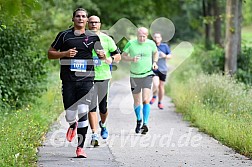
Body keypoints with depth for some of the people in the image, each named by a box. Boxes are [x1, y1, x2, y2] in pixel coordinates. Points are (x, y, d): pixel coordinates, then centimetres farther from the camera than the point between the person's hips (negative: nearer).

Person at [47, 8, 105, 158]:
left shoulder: (93, 37, 10)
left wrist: (102, 55, -4)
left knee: (83, 113, -12)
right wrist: (65, 53, -8)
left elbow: (101, 53, 21)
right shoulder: (64, 35, 7)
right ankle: (73, 125, 36)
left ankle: (80, 147, -3)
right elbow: (50, 54, 10)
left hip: (86, 80, 0)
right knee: (70, 116, -2)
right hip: (68, 81, 0)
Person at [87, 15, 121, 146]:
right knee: (91, 106, -10)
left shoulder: (106, 39, 6)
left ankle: (102, 124, 40)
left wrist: (111, 59, -12)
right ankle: (94, 134, -11)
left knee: (103, 107, 8)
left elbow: (118, 55, 9)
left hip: (104, 76, 1)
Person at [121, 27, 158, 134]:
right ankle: (138, 120, 34)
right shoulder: (131, 44, -6)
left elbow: (155, 53, 19)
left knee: (145, 100, -15)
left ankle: (145, 124, -19)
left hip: (147, 75, -1)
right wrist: (131, 59, -16)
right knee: (137, 101, 11)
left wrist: (154, 62, 2)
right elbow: (123, 56, 3)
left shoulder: (151, 43, -2)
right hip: (134, 76, 1)